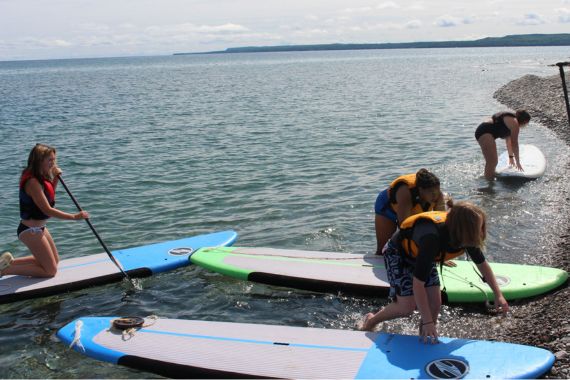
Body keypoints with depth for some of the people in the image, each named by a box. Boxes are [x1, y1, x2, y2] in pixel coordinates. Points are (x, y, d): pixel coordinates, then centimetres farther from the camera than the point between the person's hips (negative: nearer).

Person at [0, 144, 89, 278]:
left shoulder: (40, 177, 3)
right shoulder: (32, 181, -24)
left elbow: (49, 196, 19)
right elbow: (47, 210, -27)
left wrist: (55, 178, 4)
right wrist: (74, 217, -27)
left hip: (39, 227, 10)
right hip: (31, 231, -10)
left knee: (55, 260, 23)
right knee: (50, 270, -4)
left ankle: (11, 262, 21)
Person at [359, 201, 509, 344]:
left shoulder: (468, 238, -24)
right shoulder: (431, 238, -44)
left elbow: (482, 264, -2)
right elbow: (418, 283, -40)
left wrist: (498, 294, -2)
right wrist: (427, 321, -35)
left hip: (421, 255, 6)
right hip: (398, 254, -6)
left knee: (435, 304, -6)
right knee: (407, 306, -10)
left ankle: (424, 340, 14)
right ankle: (370, 321, 14)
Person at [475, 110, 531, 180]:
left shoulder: (510, 120, 23)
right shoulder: (514, 123, -6)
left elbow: (508, 140, 33)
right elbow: (514, 144, -2)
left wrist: (511, 157, 42)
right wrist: (518, 162, 6)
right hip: (484, 133, -11)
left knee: (494, 161, 19)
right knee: (491, 162, -14)